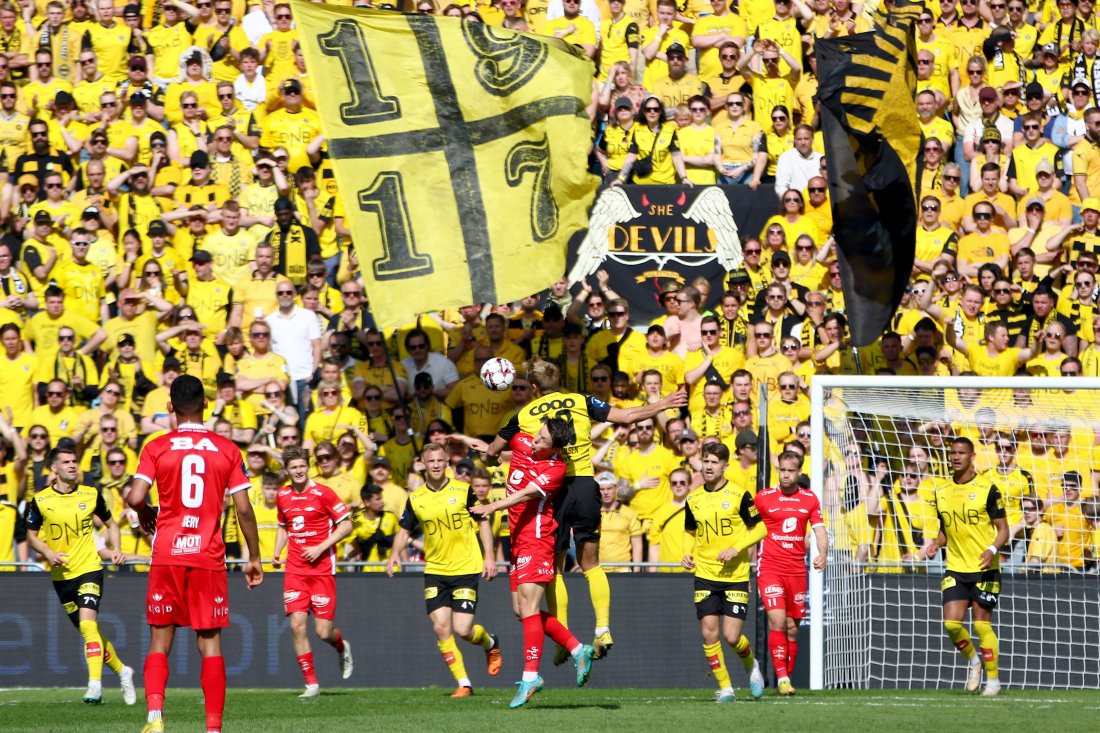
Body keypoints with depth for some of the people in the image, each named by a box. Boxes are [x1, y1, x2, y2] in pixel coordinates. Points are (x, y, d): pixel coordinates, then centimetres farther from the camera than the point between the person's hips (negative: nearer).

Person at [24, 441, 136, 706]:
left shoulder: (91, 495, -1)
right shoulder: (40, 500, -2)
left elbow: (110, 524, 14)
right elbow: (32, 535, 9)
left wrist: (116, 549, -3)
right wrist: (48, 553, -11)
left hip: (89, 568, -3)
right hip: (61, 574, 3)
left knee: (88, 622, -22)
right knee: (87, 629, 9)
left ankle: (95, 684, -27)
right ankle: (121, 670, 31)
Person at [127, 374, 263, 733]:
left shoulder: (157, 448, -1)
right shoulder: (227, 450, 1)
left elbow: (135, 498, -11)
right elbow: (243, 508, 0)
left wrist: (146, 515, 12)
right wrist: (254, 558, 9)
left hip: (167, 555, 0)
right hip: (209, 556, 0)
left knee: (160, 639, 7)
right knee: (210, 642, 4)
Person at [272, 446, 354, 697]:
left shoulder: (323, 493, -7)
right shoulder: (282, 496, 8)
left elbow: (346, 525, -6)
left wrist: (320, 548, -14)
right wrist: (276, 552, 7)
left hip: (322, 569, -4)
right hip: (295, 570, 4)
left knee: (323, 632, -5)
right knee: (297, 625, -10)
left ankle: (342, 649, 32)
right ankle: (311, 683, 0)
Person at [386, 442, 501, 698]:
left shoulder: (463, 491, -4)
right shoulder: (415, 499, 3)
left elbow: (483, 522, 2)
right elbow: (405, 530, 12)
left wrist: (489, 556, -5)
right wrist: (395, 553, -7)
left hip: (466, 568, -3)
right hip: (434, 570, 3)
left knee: (462, 629, -9)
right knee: (441, 627, -8)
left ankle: (490, 643, 27)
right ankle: (463, 683, 2)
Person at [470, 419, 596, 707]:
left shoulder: (555, 468, -15)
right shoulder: (521, 442, 4)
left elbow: (527, 494, -27)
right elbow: (499, 444, 29)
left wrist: (493, 506, -38)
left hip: (536, 540, -8)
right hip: (517, 539, 8)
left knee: (527, 605, -15)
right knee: (522, 610, 7)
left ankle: (531, 676, -16)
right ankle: (578, 650, 17)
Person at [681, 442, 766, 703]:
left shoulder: (739, 496, -5)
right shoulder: (694, 501, 7)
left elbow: (759, 529, -1)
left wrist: (736, 549, -14)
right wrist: (688, 554, 2)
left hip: (735, 576, -3)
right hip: (705, 575, 3)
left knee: (732, 636, -8)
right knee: (709, 634, -5)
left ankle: (751, 666, 24)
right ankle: (725, 687, 7)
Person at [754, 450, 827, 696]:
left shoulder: (809, 499, 8)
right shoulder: (763, 498, 1)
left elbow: (819, 530, 4)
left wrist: (822, 553, -15)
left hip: (797, 569, 3)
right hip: (770, 566, -3)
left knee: (792, 628, 6)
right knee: (777, 621, -17)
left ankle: (787, 679, 16)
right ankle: (782, 678, -18)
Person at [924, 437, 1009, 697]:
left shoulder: (987, 489, -7)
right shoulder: (942, 491, 8)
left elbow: (1003, 529, -5)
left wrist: (992, 550, -23)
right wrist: (937, 544, -1)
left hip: (984, 568, -4)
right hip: (956, 568, 4)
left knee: (981, 624, -4)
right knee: (951, 624, -7)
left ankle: (993, 679, 9)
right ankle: (973, 659, 21)